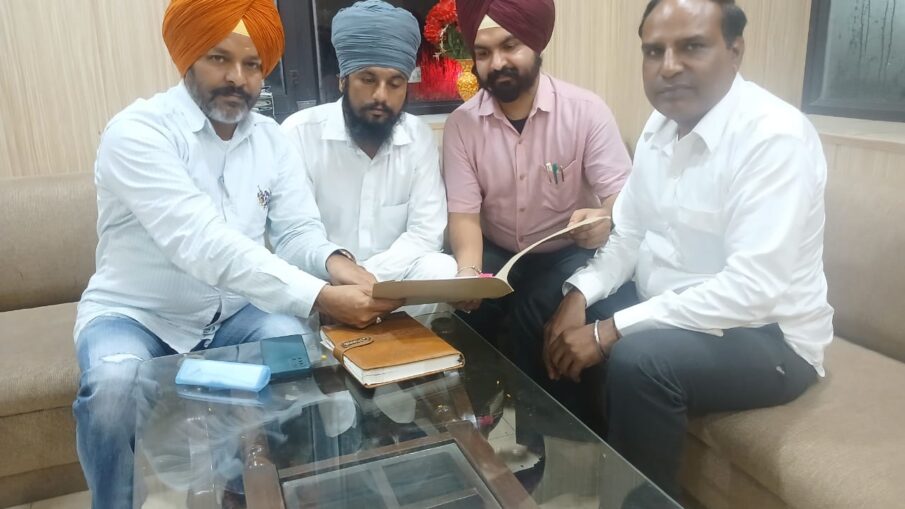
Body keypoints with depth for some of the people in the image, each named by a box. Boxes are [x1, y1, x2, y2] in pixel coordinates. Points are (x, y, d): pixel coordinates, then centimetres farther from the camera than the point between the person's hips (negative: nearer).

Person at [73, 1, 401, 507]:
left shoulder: (272, 138, 0)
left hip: (232, 313, 4)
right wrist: (320, 297, -41)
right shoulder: (137, 132, -19)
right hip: (135, 314, -3)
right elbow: (204, 245, -33)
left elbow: (298, 231, -5)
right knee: (112, 384, -34)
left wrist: (333, 262, -31)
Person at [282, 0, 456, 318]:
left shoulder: (419, 137, -3)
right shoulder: (299, 133, -11)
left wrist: (372, 274, -24)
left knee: (442, 270, -26)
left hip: (393, 277, 3)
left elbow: (426, 232, -7)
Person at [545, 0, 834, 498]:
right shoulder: (662, 125, 1)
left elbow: (752, 289, -31)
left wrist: (611, 330, -30)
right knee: (562, 326, 0)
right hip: (667, 309, 8)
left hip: (766, 335, -7)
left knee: (637, 359, -31)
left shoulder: (775, 136, -23)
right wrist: (579, 294, -12)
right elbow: (628, 236, 6)